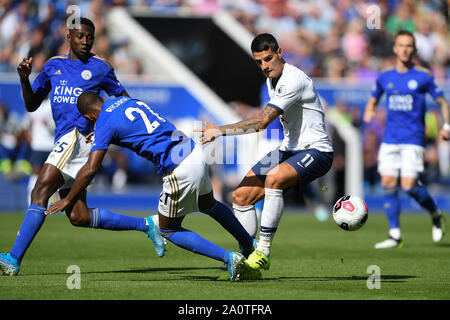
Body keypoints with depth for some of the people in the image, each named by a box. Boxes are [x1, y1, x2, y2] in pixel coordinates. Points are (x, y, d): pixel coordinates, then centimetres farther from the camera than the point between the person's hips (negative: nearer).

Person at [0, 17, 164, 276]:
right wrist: (24, 80, 2)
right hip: (64, 141, 7)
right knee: (79, 217, 3)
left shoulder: (99, 67, 7)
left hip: (79, 136, -7)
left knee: (40, 192, -21)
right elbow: (32, 105, 21)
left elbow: (124, 99, 13)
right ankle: (145, 224, 14)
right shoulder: (53, 66, 20)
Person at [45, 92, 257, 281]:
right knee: (208, 205, 34)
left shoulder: (105, 123, -7)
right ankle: (250, 245, 46)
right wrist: (100, 137, 40)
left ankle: (228, 257, 2)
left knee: (168, 231, 12)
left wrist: (67, 201, 0)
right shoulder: (124, 100, 15)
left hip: (178, 170, -8)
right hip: (195, 152, 8)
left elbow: (91, 169, -10)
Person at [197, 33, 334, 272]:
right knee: (240, 196, 1)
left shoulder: (294, 80, -22)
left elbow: (262, 121, -28)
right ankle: (249, 262, 9)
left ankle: (263, 252, -32)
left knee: (273, 178, -37)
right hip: (289, 149, 10)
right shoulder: (272, 79, 8)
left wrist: (220, 131, -25)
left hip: (315, 151, -10)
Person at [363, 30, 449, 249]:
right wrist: (369, 112, 1)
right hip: (390, 139, 4)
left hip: (412, 139, -4)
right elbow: (373, 99, 24)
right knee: (388, 184, -2)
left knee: (409, 186, -13)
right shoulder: (385, 78, 9)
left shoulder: (423, 76, -2)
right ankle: (395, 235, 5)